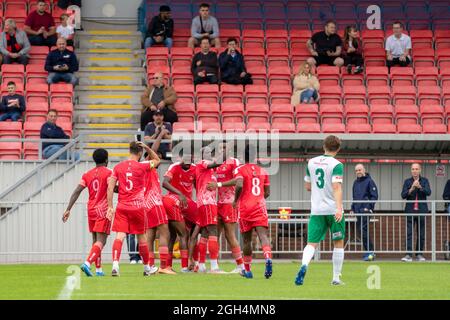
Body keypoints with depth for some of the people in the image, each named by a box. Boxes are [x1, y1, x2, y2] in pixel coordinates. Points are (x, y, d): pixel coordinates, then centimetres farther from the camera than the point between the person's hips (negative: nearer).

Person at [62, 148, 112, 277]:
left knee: (95, 240, 15)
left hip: (91, 210, 6)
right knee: (101, 241, -10)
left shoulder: (87, 175, 9)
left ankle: (98, 269, 17)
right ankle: (87, 263, -29)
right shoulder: (108, 172, -5)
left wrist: (68, 209, 0)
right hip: (103, 210, -6)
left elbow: (76, 192, 2)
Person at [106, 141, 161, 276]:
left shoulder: (118, 167, 4)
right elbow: (156, 160, 16)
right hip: (137, 207, -2)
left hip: (121, 207, 2)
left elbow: (110, 188, 1)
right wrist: (146, 147, 10)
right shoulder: (142, 166, -4)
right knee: (141, 237, 12)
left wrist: (110, 207, 4)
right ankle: (147, 268, 26)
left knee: (119, 236, -7)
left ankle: (115, 265, -26)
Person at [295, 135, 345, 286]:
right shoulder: (336, 165, -8)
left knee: (312, 243, 0)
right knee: (338, 243, 13)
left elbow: (307, 186, 17)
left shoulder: (311, 163, 8)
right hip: (333, 209, -3)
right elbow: (337, 187, -19)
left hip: (316, 210, 3)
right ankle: (336, 278, 13)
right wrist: (339, 208, -26)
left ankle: (304, 265, -31)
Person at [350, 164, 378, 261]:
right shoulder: (356, 183, 18)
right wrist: (352, 209, 18)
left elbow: (374, 196, -7)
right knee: (361, 230, 5)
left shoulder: (369, 181, -3)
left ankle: (369, 252, -15)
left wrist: (369, 207, -15)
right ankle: (370, 252, 10)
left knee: (363, 230, -16)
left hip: (365, 210, -8)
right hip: (357, 211, 8)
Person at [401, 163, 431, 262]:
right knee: (409, 233, -8)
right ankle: (409, 255, -11)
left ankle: (419, 254, 12)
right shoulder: (407, 181, 7)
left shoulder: (424, 181, 6)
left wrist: (420, 187, -25)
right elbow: (403, 195, -2)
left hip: (422, 210, 1)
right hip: (410, 211, -1)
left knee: (421, 234, 4)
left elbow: (428, 192, -9)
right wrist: (411, 189, -17)